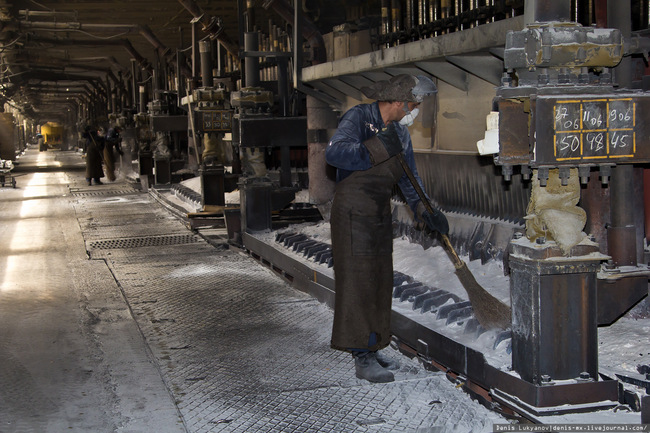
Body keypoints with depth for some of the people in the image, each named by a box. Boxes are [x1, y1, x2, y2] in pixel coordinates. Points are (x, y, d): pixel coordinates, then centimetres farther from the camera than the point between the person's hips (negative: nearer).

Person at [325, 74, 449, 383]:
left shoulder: (400, 131, 11)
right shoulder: (358, 118, -12)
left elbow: (409, 177, 12)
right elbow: (334, 152, -29)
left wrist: (425, 211, -2)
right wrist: (377, 149, -28)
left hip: (380, 215, 9)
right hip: (353, 213, -9)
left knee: (379, 282, 12)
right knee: (357, 282, -9)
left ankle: (371, 350, 22)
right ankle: (362, 360, -7)